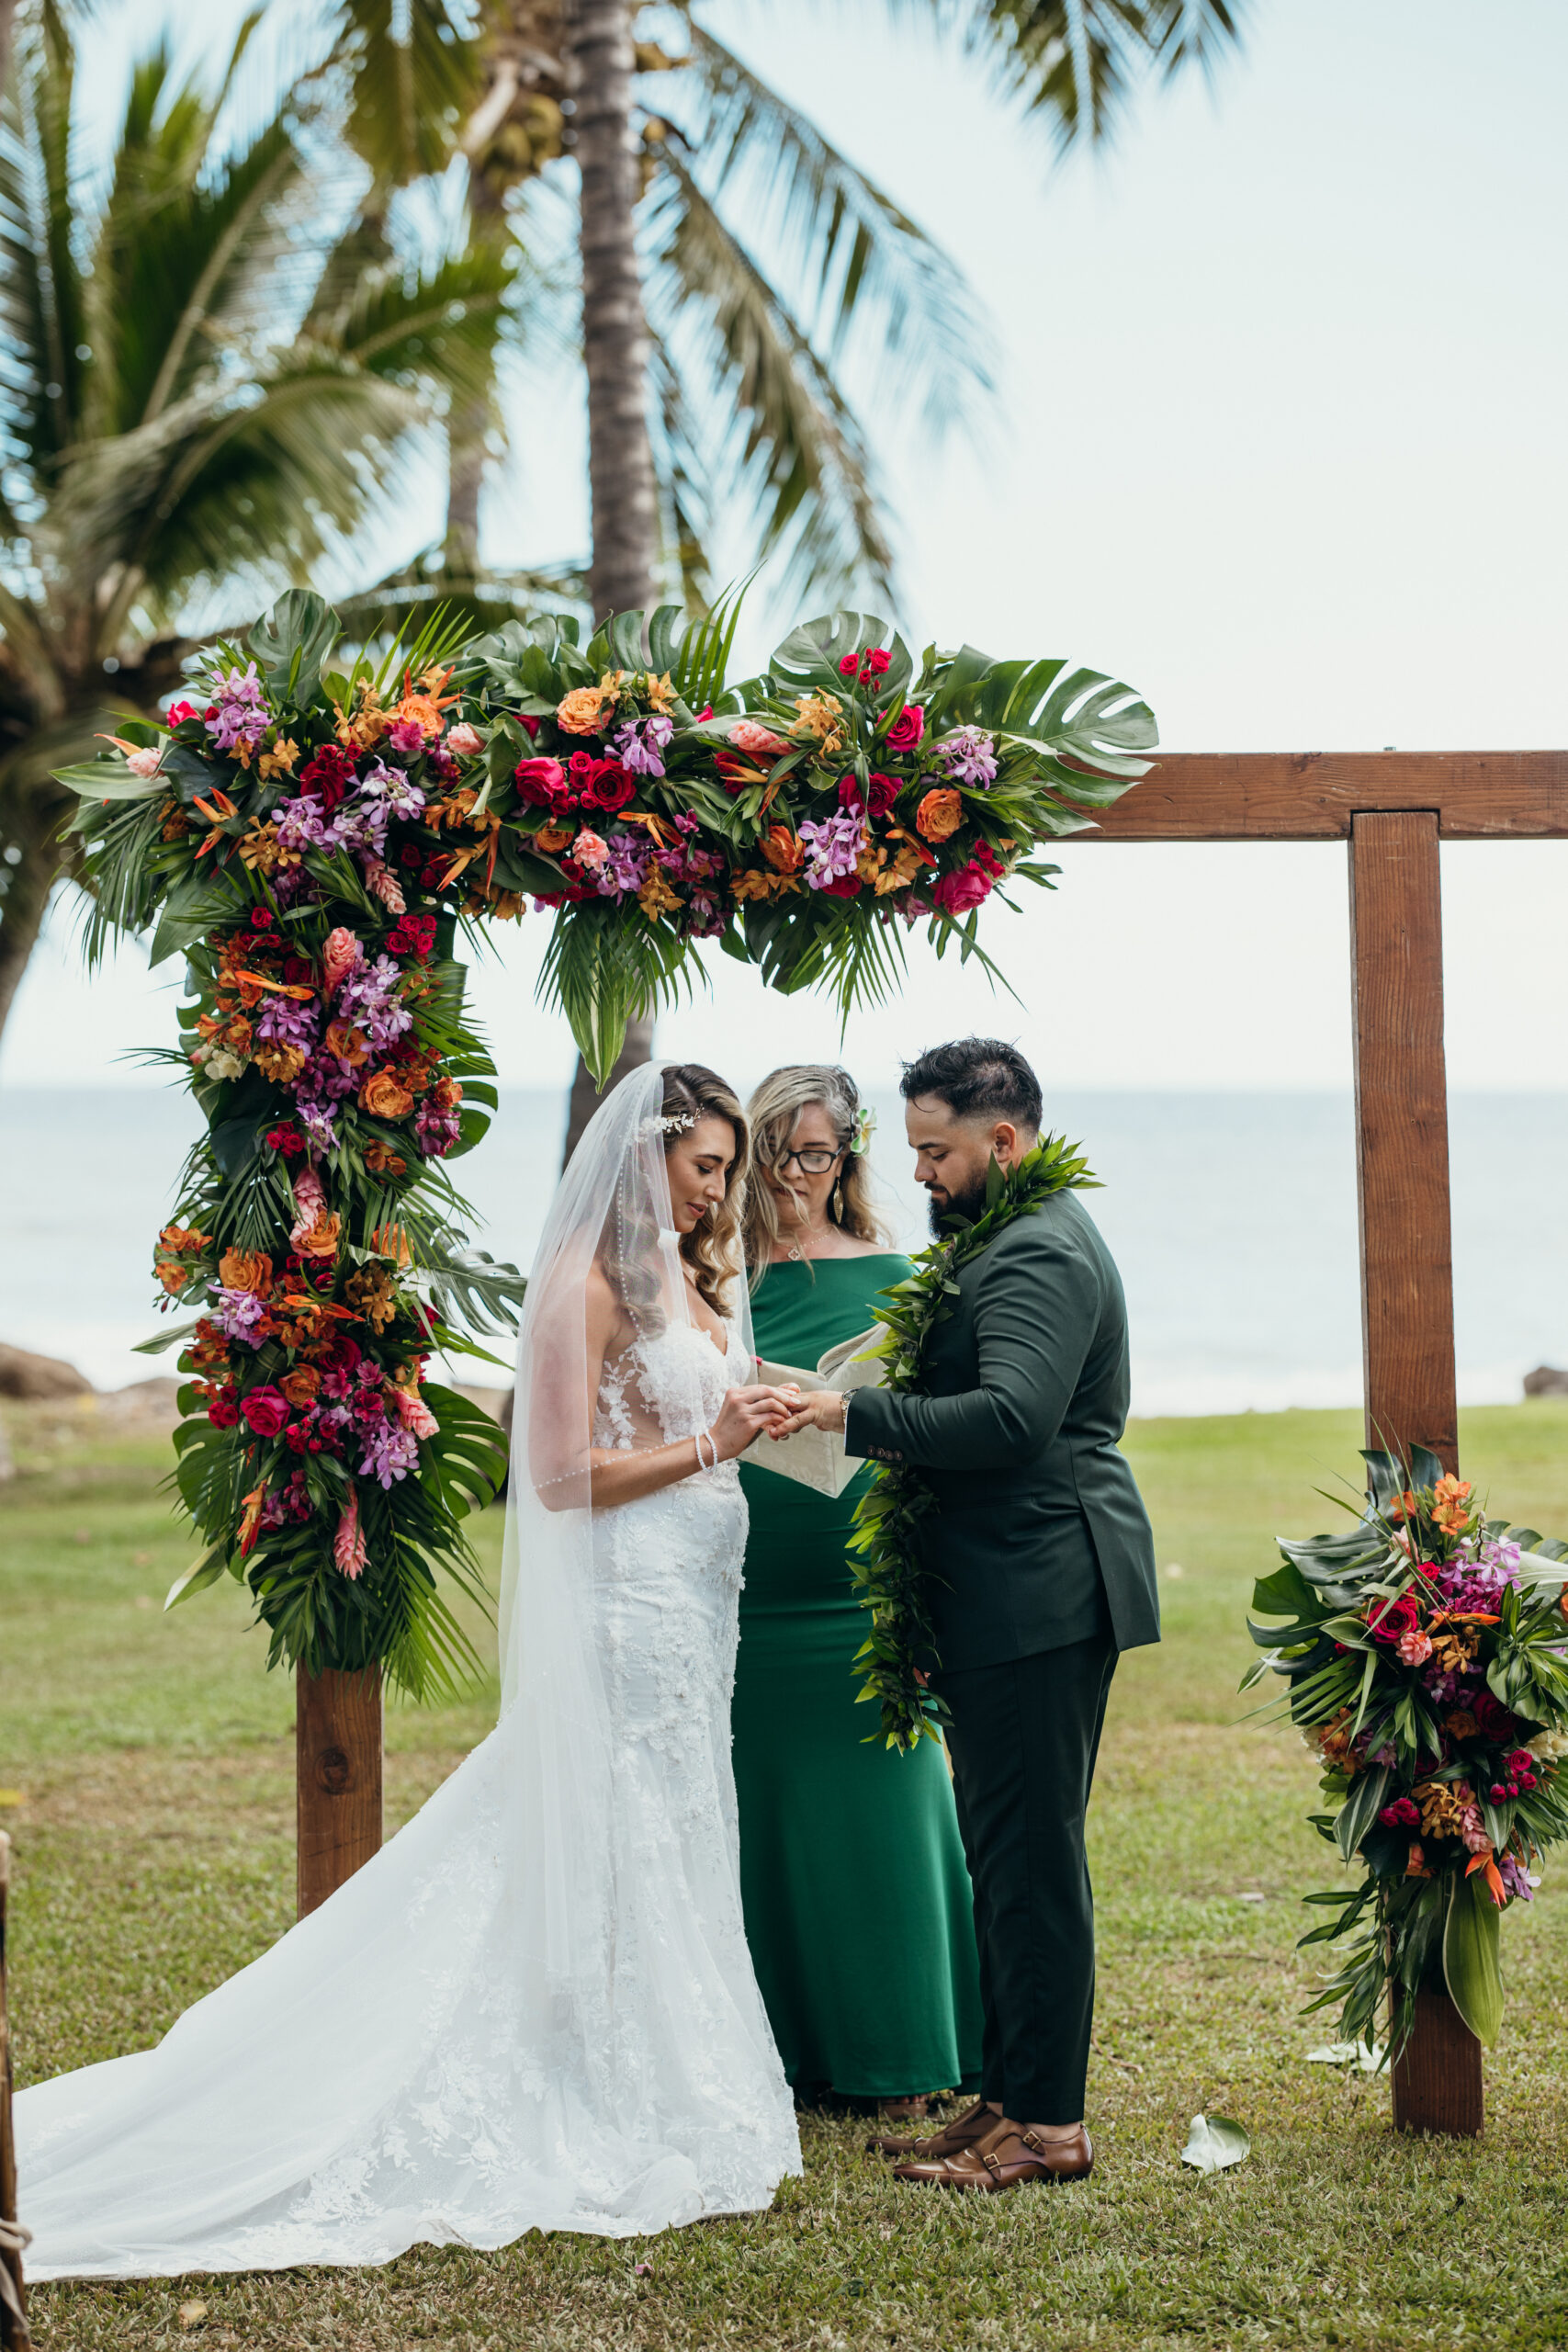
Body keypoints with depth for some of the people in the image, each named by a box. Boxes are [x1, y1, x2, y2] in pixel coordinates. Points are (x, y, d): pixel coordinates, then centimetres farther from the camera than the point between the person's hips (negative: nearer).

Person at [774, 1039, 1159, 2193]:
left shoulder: (1039, 1253, -15)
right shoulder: (1015, 1239, 19)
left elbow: (1011, 1417, -28)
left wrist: (854, 1416, -27)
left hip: (1041, 1596, -11)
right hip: (1026, 1593, 11)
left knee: (1029, 1856, -6)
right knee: (1007, 1850, 14)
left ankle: (1047, 2123, 0)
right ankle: (1011, 2097, 22)